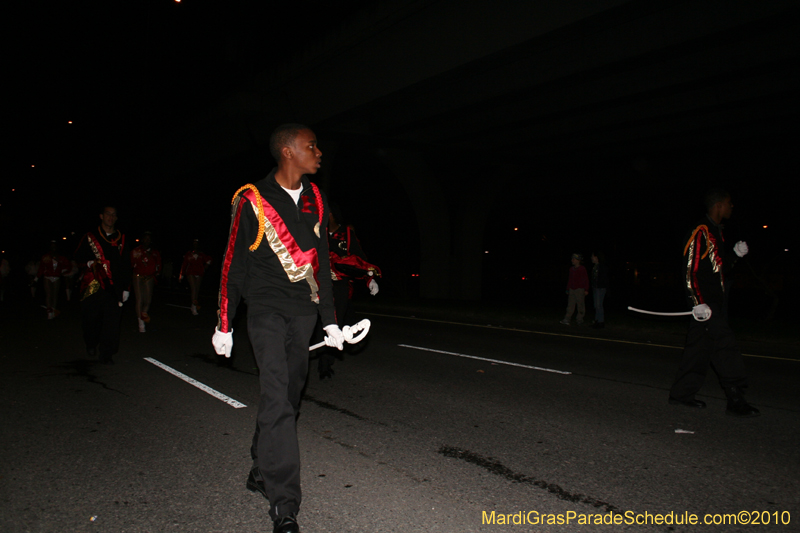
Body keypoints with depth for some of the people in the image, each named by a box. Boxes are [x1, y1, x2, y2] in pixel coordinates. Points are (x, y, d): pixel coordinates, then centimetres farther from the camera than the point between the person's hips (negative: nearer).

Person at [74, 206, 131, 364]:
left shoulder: (121, 239, 13)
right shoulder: (89, 238, 7)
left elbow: (126, 265, 14)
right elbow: (78, 258, 10)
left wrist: (126, 288, 9)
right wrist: (88, 263, -13)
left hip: (114, 287, 1)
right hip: (93, 285, -1)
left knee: (112, 320, -6)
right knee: (91, 318, 5)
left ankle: (106, 354, 2)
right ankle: (91, 344, 33)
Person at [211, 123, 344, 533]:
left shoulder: (315, 201, 10)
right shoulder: (252, 200, -7)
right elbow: (233, 265, -2)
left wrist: (329, 319, 15)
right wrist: (223, 326, 0)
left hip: (303, 312, 6)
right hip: (267, 310, -6)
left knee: (288, 398, 12)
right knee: (278, 400, -13)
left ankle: (261, 472, 33)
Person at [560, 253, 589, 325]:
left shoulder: (582, 269, -6)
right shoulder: (571, 269, 11)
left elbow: (586, 280, -5)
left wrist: (586, 289, -9)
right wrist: (567, 289, 18)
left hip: (580, 289, -5)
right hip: (572, 289, 5)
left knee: (580, 305, 3)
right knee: (570, 305, 0)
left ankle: (580, 319, 14)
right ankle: (567, 320, -4)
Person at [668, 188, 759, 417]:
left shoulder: (716, 233, 18)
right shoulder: (700, 233, -13)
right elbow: (690, 271, -18)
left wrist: (735, 254, 9)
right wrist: (698, 303, -23)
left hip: (716, 302, 10)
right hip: (705, 303, -10)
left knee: (700, 348, 11)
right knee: (724, 344, -11)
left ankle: (681, 393, 18)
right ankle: (735, 400, -8)